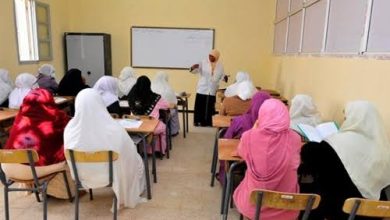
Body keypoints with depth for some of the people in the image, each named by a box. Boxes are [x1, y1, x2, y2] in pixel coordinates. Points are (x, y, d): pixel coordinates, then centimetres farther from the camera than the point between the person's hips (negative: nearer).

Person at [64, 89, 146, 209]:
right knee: (136, 160, 28)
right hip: (110, 174, -4)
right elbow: (130, 152, -15)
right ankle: (130, 196, 50)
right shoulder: (114, 129, -32)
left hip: (84, 175, 4)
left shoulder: (70, 128, -20)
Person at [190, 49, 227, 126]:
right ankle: (198, 121, 10)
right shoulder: (203, 63, 0)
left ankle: (207, 122, 17)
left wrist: (224, 77, -6)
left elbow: (221, 76, 17)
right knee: (199, 106, -2)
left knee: (209, 107, 6)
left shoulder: (220, 66, 8)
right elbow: (193, 70, -5)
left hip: (212, 90, 2)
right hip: (202, 89, -2)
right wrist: (193, 67, -28)